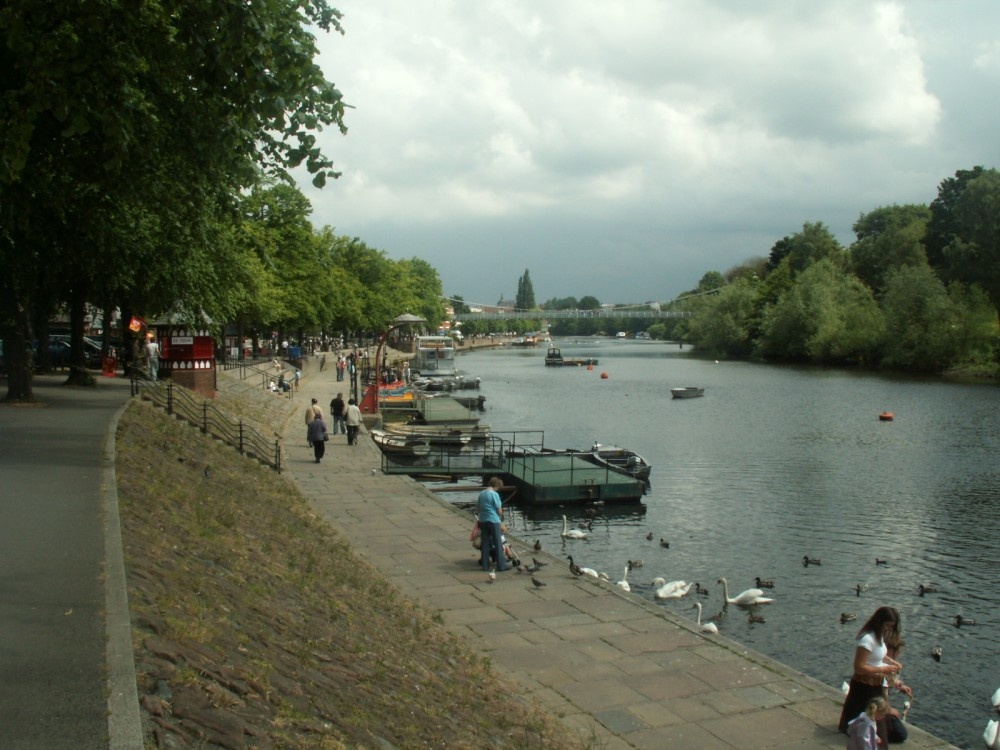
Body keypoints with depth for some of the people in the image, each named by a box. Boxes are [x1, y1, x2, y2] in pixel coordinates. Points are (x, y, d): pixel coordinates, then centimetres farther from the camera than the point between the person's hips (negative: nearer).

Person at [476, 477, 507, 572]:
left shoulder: (481, 494, 7)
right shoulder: (495, 494, -12)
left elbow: (477, 508, 13)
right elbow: (499, 510, -9)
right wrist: (501, 516, 10)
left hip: (482, 521, 6)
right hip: (493, 521, -6)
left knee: (484, 543, 10)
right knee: (498, 543, 2)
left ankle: (485, 565, 13)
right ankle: (501, 565, 4)